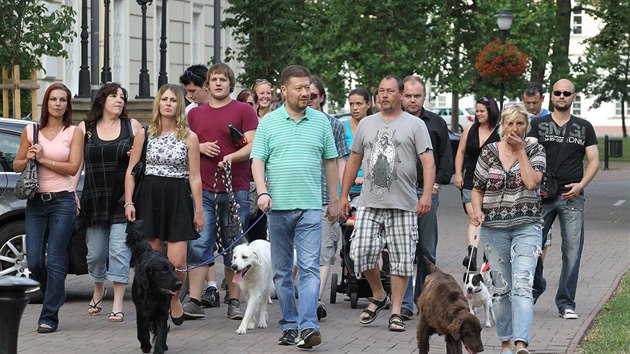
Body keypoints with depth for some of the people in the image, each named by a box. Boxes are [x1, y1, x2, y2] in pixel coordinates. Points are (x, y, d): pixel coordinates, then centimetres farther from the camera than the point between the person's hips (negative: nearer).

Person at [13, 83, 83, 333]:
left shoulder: (73, 133, 3)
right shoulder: (30, 131, 10)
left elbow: (73, 167, -7)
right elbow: (17, 165, 15)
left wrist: (43, 159, -12)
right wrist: (29, 159, -6)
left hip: (62, 202, -3)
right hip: (36, 202, 3)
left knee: (54, 261, -7)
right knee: (34, 261, -1)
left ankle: (49, 317, -3)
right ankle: (55, 294, 28)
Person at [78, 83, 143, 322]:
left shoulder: (132, 126, 6)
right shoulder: (85, 128, 9)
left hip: (123, 200, -2)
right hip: (95, 201, 2)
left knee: (119, 250, -8)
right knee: (95, 253, 8)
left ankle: (118, 306, -5)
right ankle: (98, 289, 37)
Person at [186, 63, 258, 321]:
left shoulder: (244, 111, 3)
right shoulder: (195, 114, 15)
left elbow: (253, 145, -5)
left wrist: (232, 157, -23)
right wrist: (200, 147, -2)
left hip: (235, 190, -2)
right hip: (203, 190, 2)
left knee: (235, 248, 3)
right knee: (199, 245, -4)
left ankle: (234, 302, 8)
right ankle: (194, 301, -5)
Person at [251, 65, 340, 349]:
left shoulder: (321, 121, 7)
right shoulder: (268, 122, 4)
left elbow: (330, 162, 13)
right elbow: (257, 160, 0)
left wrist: (334, 200, 12)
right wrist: (262, 192, -15)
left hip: (310, 207, -1)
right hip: (278, 207, 1)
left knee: (309, 268, -11)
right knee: (282, 271, 7)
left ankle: (308, 327, -17)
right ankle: (289, 326, 15)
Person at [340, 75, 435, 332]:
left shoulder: (415, 124, 3)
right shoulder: (366, 124, 14)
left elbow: (428, 161, -5)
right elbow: (354, 160, 19)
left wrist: (427, 195, -17)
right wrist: (343, 195, 15)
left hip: (403, 204, -3)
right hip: (369, 203, 3)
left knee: (401, 259, 0)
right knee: (361, 250, -8)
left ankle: (396, 312, 9)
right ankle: (378, 296, 17)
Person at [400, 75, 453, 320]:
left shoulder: (436, 124, 10)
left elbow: (446, 158, 12)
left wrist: (437, 184, 1)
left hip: (428, 192, 1)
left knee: (427, 250, 6)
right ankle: (405, 302, -6)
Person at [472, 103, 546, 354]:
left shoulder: (535, 151, 2)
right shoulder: (489, 152, 5)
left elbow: (532, 183, -14)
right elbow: (477, 188, 11)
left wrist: (520, 151, -9)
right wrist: (477, 210, -8)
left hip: (526, 227, -2)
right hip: (494, 228, 2)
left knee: (522, 285, -17)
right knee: (502, 288, 9)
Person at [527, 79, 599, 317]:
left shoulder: (584, 127, 13)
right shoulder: (539, 125, 10)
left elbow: (594, 160, 11)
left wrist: (581, 184, -7)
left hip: (572, 197, 0)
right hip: (542, 196, 0)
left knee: (572, 251, -5)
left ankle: (566, 303, 2)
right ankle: (535, 287, 24)